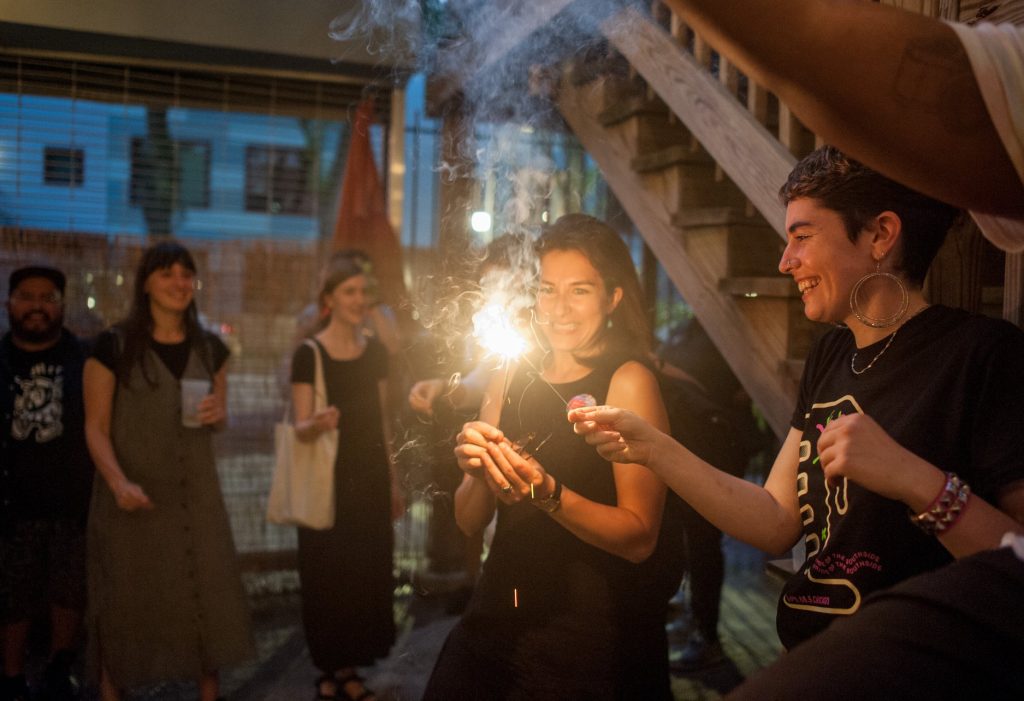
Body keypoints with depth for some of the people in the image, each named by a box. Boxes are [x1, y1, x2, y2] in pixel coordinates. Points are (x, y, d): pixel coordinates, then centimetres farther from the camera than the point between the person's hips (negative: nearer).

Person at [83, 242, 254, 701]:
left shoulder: (210, 348, 6)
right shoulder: (113, 346, -7)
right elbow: (96, 427, -8)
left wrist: (218, 415, -7)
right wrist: (119, 482, -22)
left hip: (196, 494, 4)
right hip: (134, 498, -3)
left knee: (207, 593, 7)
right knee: (124, 600, 6)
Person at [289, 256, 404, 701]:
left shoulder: (376, 352, 5)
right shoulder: (309, 355, -9)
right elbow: (300, 429, -11)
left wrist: (393, 481, 12)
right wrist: (318, 424, -34)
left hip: (372, 479, 5)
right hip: (328, 482, -5)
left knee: (368, 574, 9)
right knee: (329, 576, 2)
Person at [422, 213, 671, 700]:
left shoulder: (628, 381, -10)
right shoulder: (511, 378, 3)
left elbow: (640, 538, -16)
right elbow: (469, 523, 4)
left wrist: (547, 493, -29)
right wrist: (478, 472, -16)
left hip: (592, 637, -4)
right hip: (498, 618, 5)